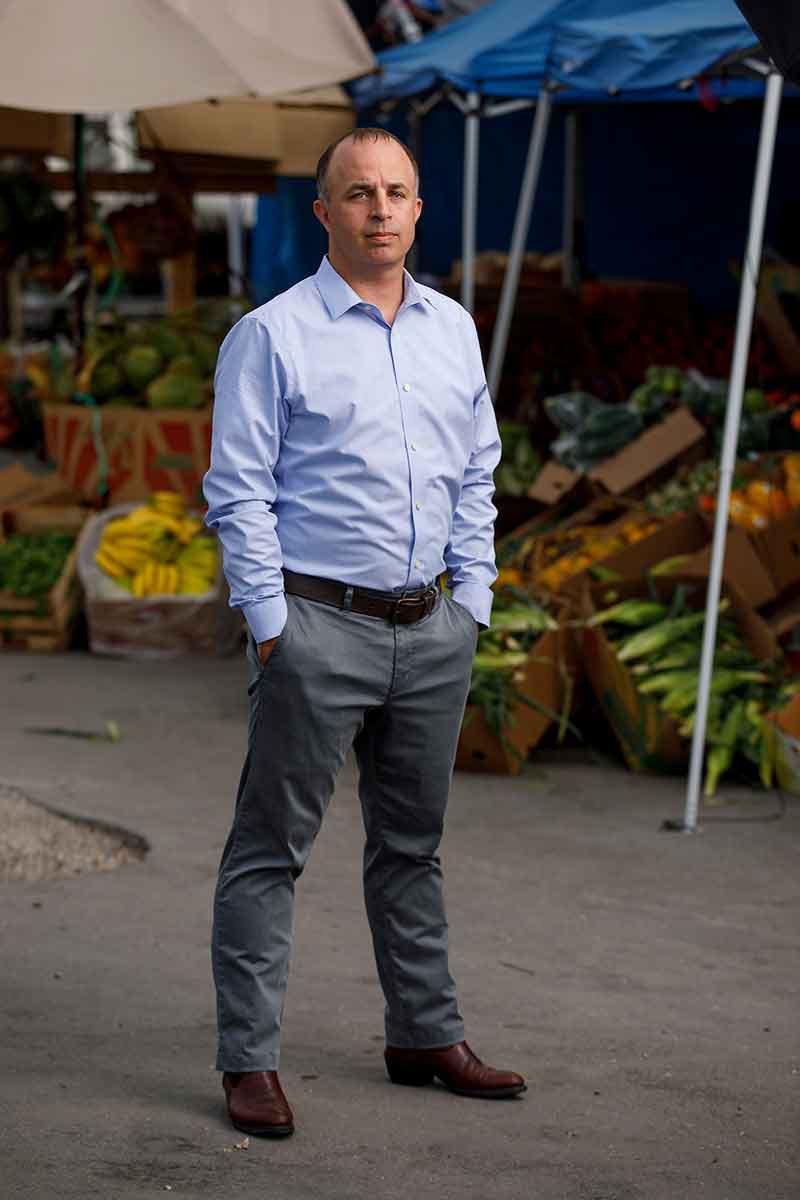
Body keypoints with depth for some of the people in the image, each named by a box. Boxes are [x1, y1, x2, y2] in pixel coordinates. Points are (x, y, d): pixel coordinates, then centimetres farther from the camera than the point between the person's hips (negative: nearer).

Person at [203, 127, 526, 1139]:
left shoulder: (452, 328, 11)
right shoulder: (272, 335, -7)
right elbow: (237, 492, -8)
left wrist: (472, 602, 10)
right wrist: (271, 625, -11)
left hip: (433, 630, 6)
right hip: (318, 626, -6)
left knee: (412, 843, 15)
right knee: (270, 848, -2)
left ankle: (425, 1036, 26)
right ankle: (248, 1061, 3)